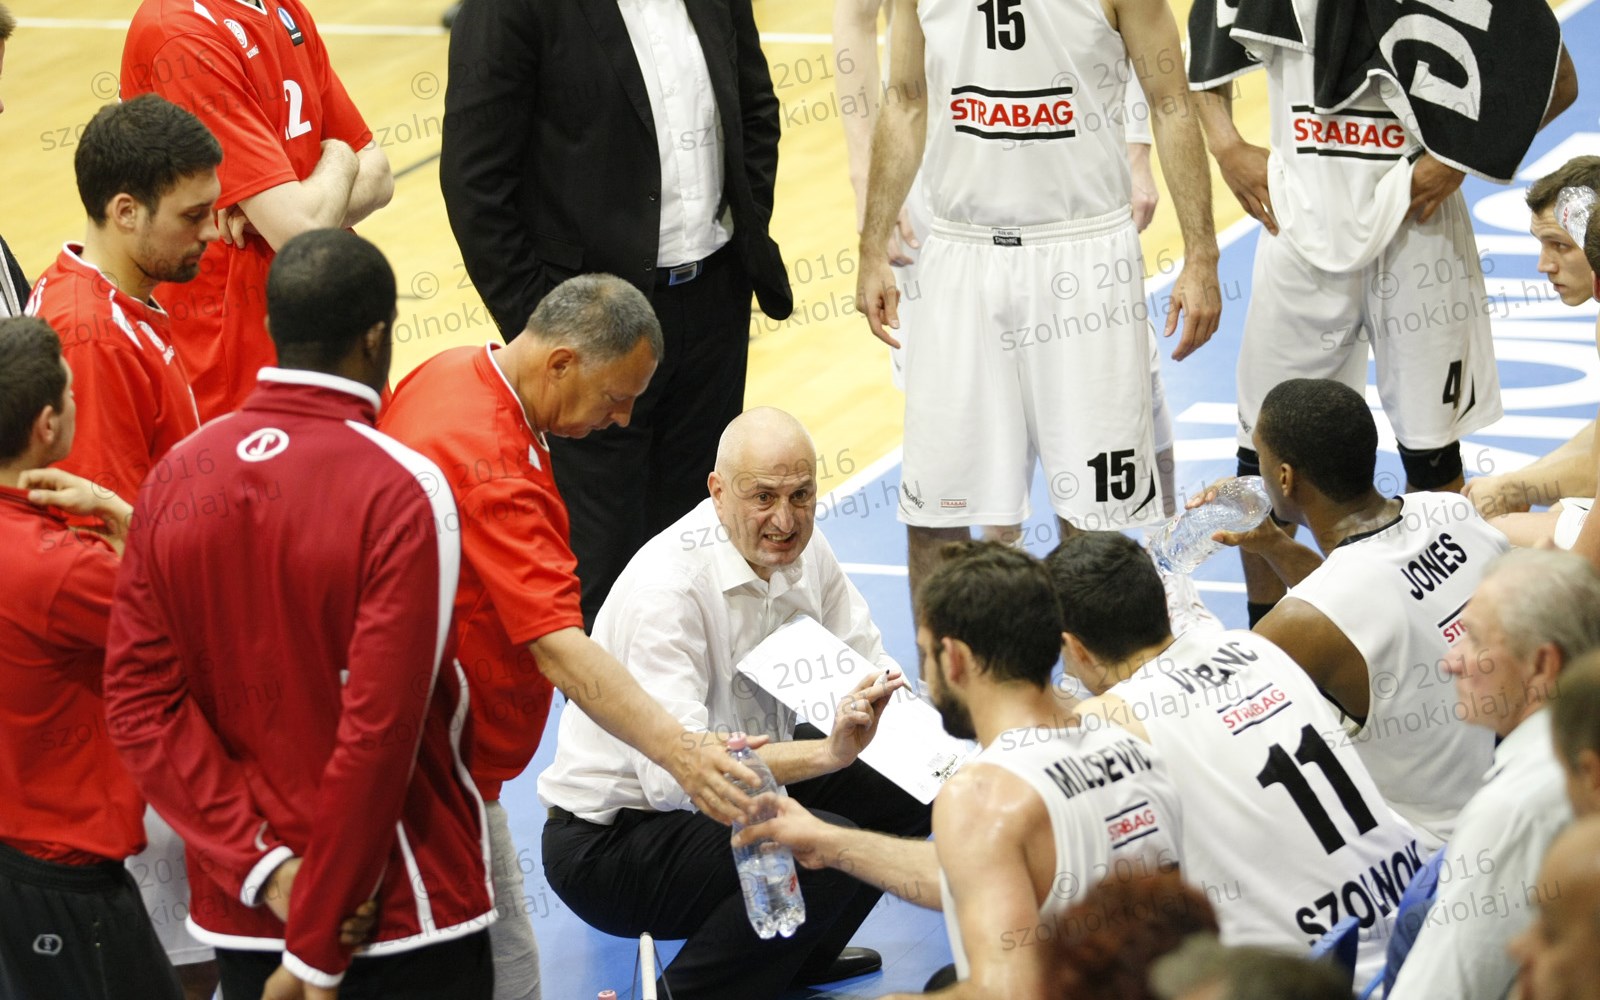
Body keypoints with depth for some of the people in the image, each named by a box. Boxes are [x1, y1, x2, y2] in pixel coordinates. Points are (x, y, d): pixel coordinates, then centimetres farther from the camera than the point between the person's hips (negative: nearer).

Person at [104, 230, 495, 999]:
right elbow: (380, 730, -21)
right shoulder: (400, 492, -17)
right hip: (402, 916, -5)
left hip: (238, 913, 5)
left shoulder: (176, 476, -2)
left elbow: (139, 701, -5)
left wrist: (265, 866, -8)